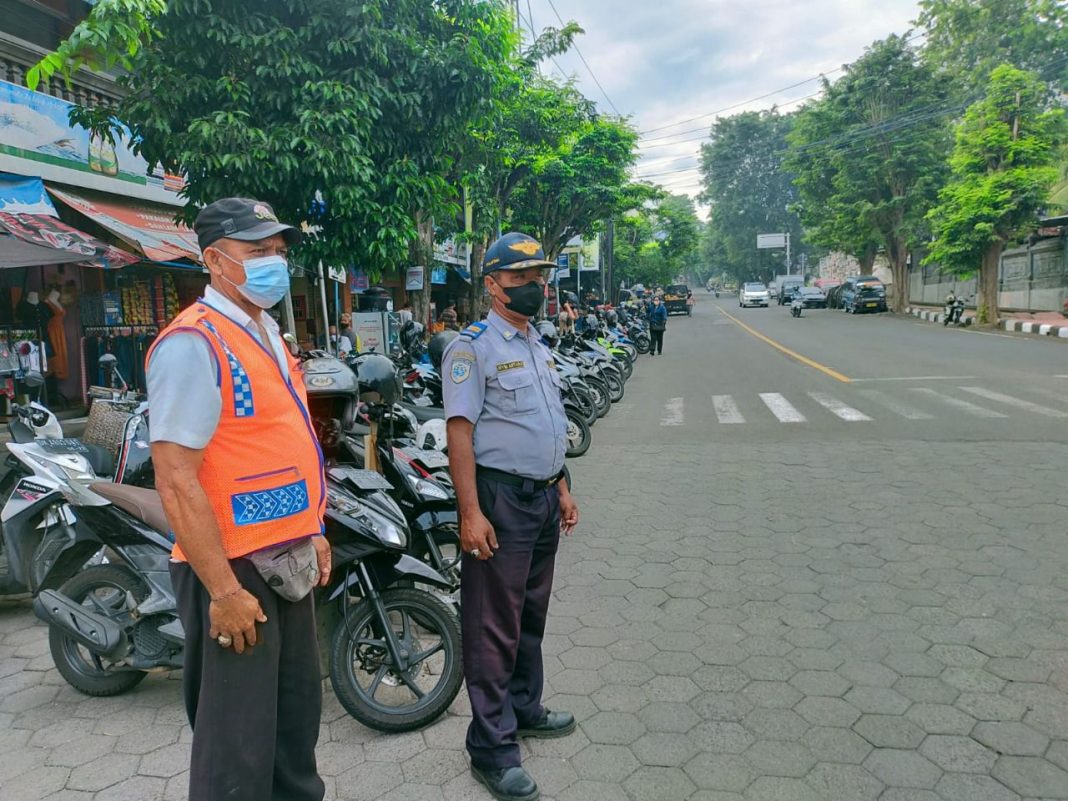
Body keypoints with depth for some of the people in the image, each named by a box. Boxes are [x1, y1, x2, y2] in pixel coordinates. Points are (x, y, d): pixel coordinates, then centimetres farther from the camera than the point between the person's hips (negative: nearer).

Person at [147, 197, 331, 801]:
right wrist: (223, 591, -22)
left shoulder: (267, 336, 13)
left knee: (298, 711, 22)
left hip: (289, 561, 9)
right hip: (234, 569, -9)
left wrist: (313, 532, 18)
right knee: (240, 741, 5)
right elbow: (176, 479, -22)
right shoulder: (193, 342, -17)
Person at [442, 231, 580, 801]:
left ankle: (524, 707, 37)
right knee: (495, 624, 0)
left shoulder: (538, 345, 15)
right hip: (500, 498, -8)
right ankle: (491, 746, 12)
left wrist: (562, 488, 19)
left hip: (544, 497, 9)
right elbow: (459, 430, -17)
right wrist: (470, 512, -22)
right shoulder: (474, 345, -12)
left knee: (532, 613, 19)